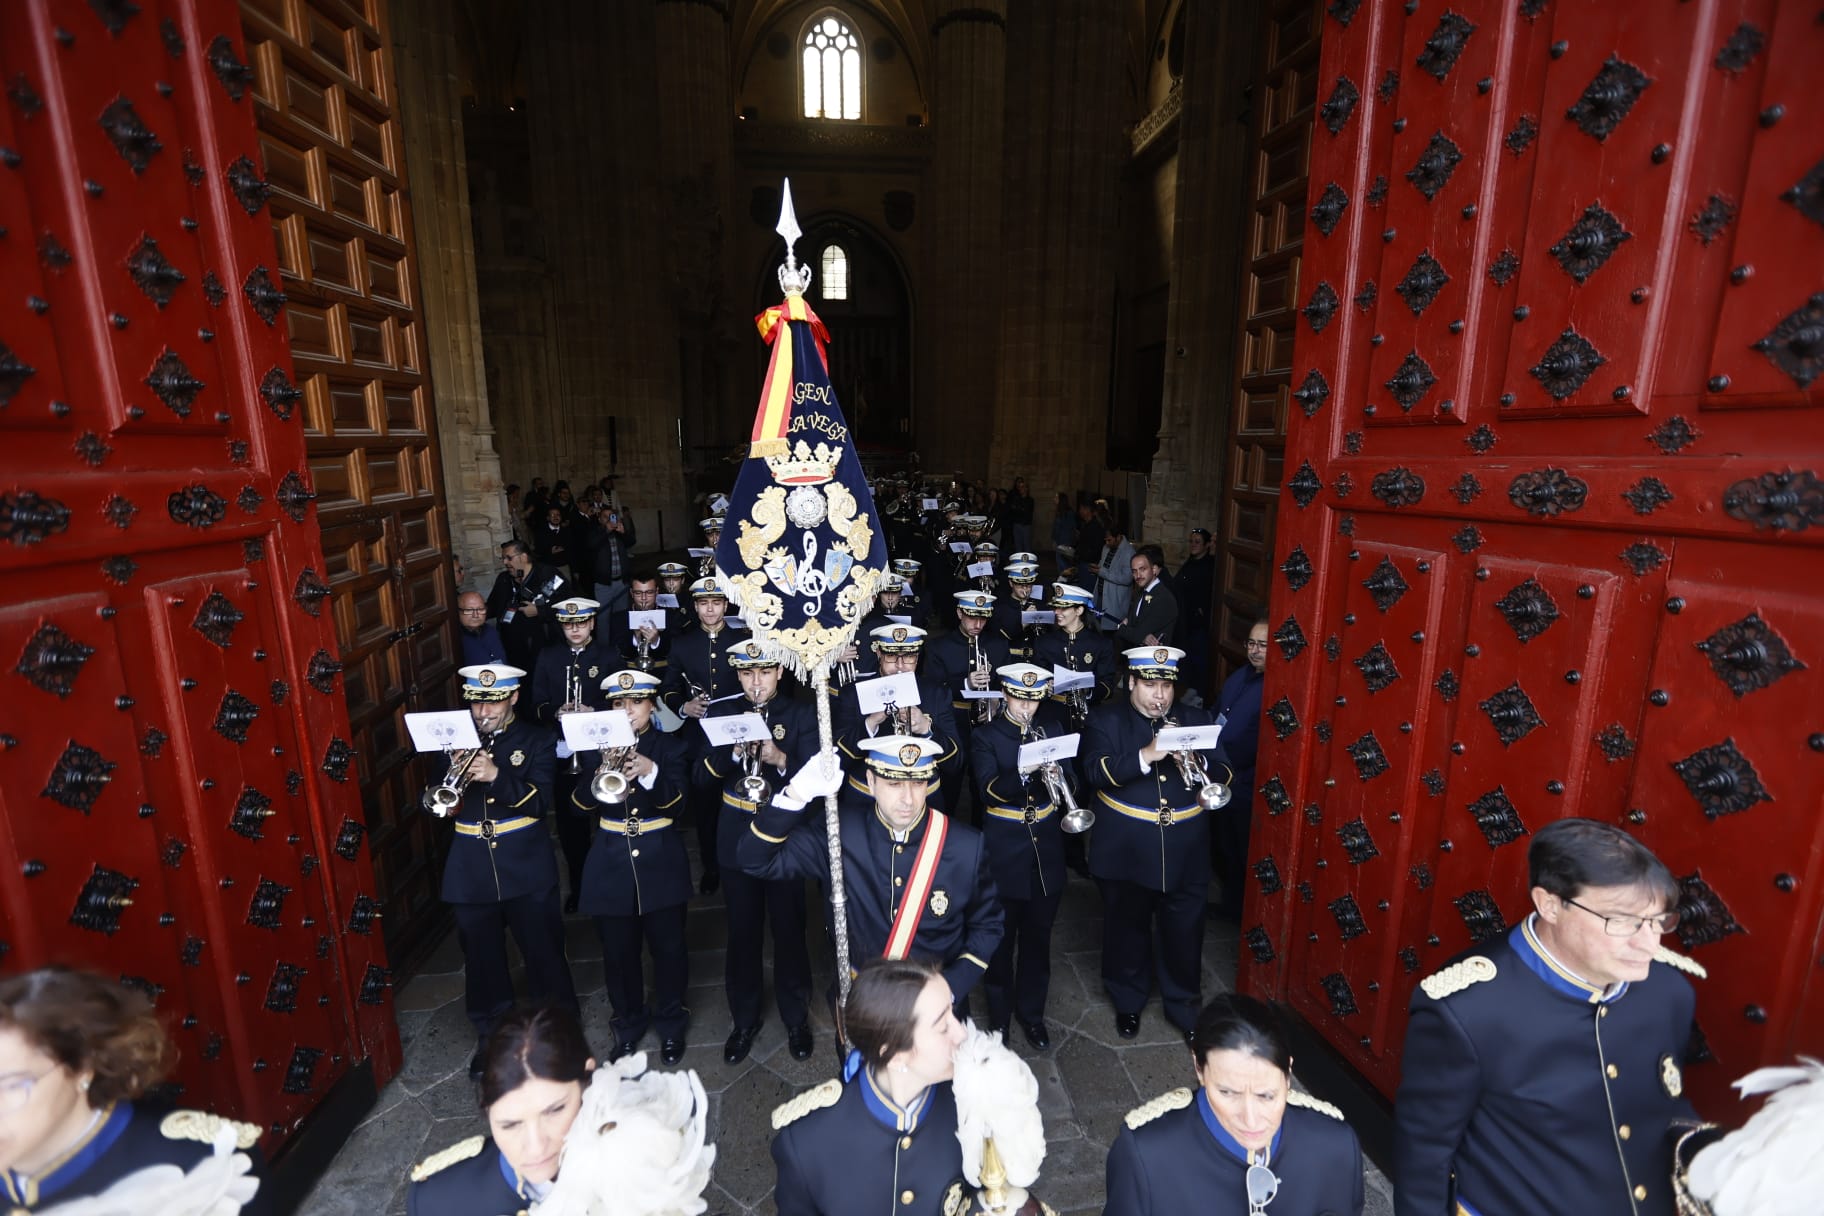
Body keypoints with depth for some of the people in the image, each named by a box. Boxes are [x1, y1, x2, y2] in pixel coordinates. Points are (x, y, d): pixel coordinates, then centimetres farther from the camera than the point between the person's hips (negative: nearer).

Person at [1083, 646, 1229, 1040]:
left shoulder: (1195, 720, 5)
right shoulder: (1106, 720, -5)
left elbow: (1223, 774, 0)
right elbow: (1095, 770, -20)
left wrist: (1197, 764, -22)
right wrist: (1145, 756, -31)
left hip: (1185, 850, 2)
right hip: (1126, 849, -2)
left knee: (1184, 933, 13)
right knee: (1127, 929, 16)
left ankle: (1185, 1006, 36)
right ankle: (1128, 1001, 38)